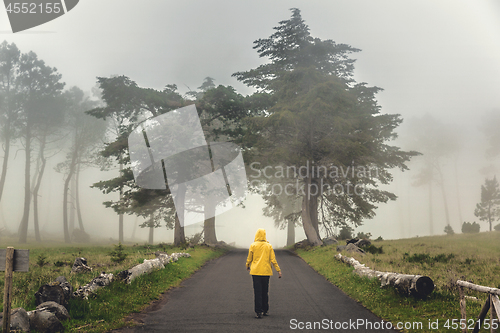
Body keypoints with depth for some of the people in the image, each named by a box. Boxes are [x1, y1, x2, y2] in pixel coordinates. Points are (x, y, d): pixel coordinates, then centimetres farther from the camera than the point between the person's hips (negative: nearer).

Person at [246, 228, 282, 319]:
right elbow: (273, 259, -1)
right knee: (265, 292, 15)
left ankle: (259, 312, -3)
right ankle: (265, 310, 22)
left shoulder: (253, 245, -3)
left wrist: (247, 266, 24)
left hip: (255, 272, -2)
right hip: (266, 272, 2)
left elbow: (249, 258, 4)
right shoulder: (269, 246, 1)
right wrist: (278, 270, 5)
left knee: (257, 292, 0)